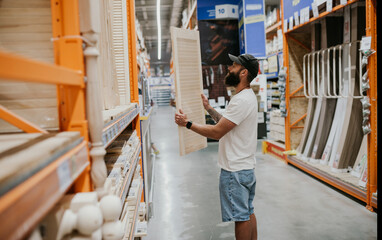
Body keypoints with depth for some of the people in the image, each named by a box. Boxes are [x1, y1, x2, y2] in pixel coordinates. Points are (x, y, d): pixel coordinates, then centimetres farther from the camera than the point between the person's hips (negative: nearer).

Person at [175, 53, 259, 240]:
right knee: (248, 213, 19)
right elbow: (227, 123, 20)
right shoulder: (247, 96, 13)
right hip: (246, 167, 11)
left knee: (241, 217, 2)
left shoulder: (242, 100, -21)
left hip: (235, 170, -11)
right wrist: (209, 109, 21)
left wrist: (188, 123, -14)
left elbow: (217, 132, -22)